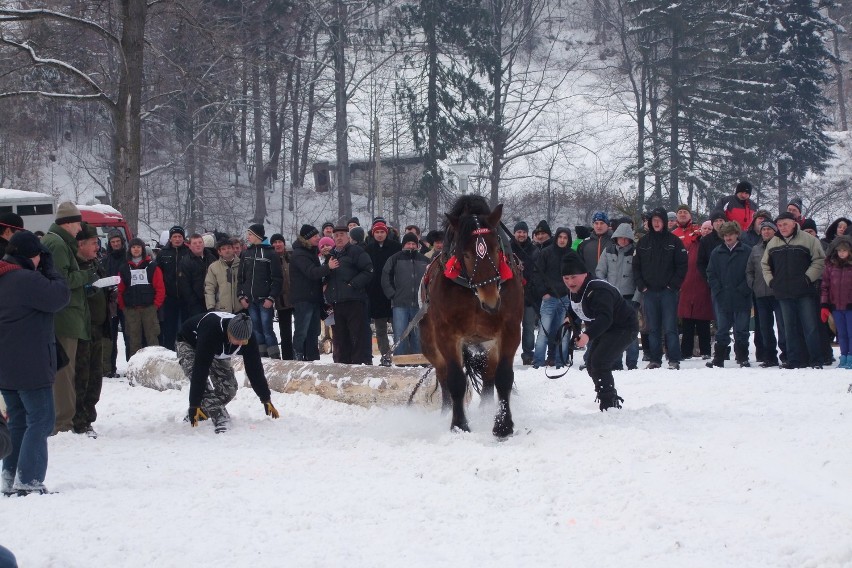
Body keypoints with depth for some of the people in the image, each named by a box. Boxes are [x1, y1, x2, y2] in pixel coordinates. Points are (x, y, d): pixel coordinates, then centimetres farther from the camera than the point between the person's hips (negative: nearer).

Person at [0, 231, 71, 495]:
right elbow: (60, 297, -16)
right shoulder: (28, 280, -20)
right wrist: (49, 269, -5)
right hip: (30, 365, -9)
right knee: (40, 420, -3)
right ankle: (28, 481, -8)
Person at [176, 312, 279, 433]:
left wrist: (266, 399, -15)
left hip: (217, 353, 6)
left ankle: (195, 415, 9)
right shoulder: (210, 332, -45)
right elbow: (200, 369, -43)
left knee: (229, 388, -9)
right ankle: (220, 420, -29)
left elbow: (254, 368, -17)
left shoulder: (248, 337, -28)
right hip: (190, 344, -5)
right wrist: (194, 405, -43)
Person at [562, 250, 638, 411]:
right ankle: (613, 400, 35)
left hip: (624, 329, -11)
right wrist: (570, 319, -1)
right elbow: (575, 310, 19)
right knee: (592, 366, 17)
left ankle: (608, 405, -19)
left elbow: (604, 318, -47)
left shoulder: (598, 291, -33)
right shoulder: (574, 292, -2)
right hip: (604, 330, 11)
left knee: (599, 363, -25)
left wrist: (588, 335, -60)